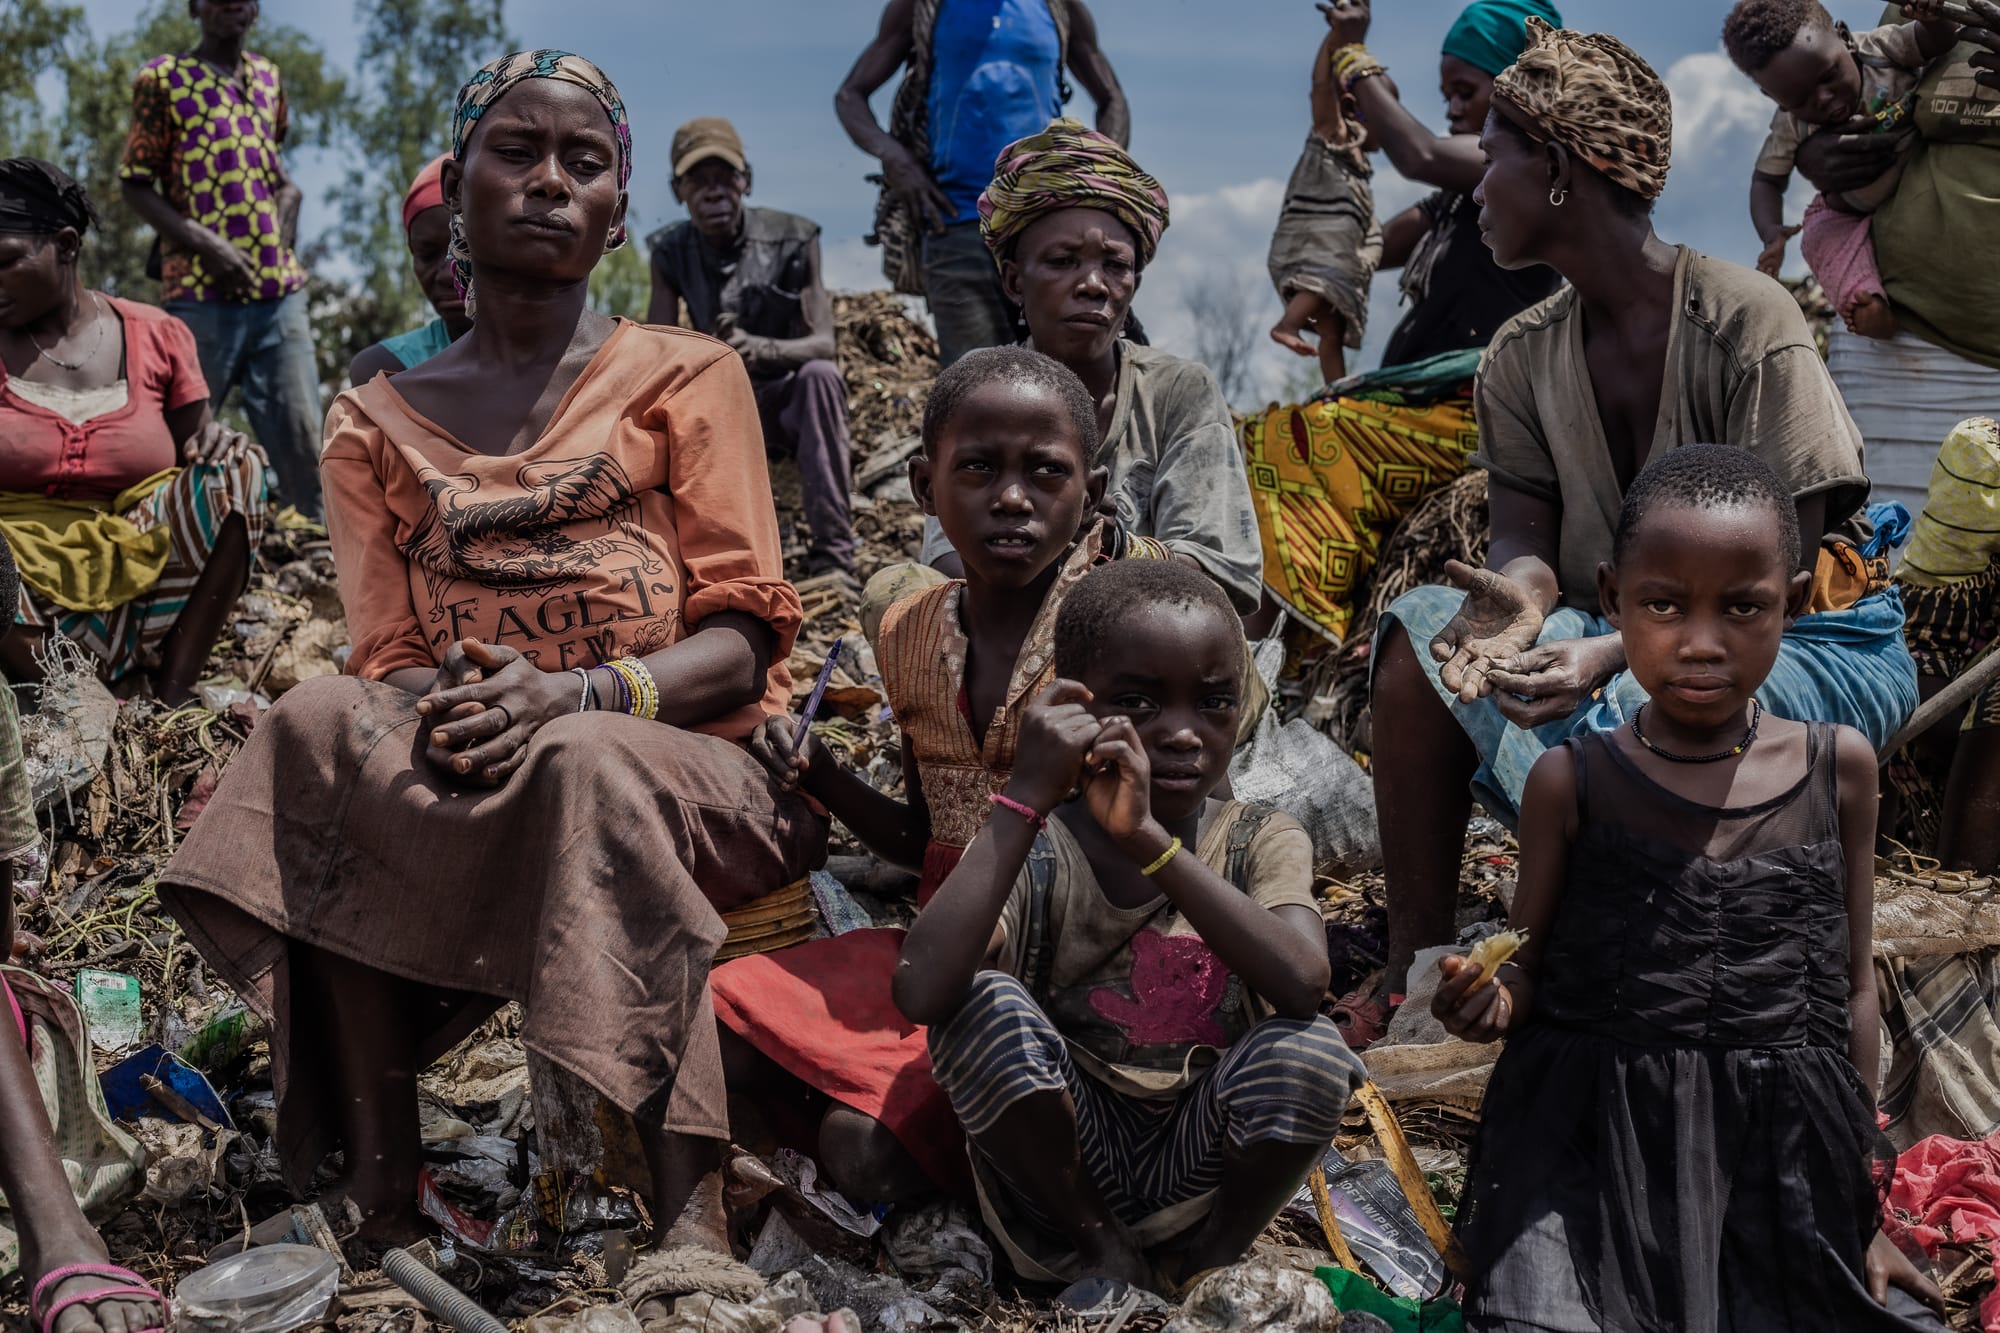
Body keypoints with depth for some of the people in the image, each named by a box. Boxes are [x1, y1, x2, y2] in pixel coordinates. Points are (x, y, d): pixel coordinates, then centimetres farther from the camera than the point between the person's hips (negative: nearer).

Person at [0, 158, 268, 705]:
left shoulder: (157, 339, 8)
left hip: (136, 589, 2)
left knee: (237, 470, -20)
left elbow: (201, 453, 9)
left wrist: (220, 460, -15)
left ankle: (172, 693, -21)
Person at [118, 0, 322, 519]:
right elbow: (135, 183, 0)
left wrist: (288, 194, 8)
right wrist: (203, 243, -13)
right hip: (202, 293, -4)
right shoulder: (162, 79, 2)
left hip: (280, 290, 4)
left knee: (303, 437, -1)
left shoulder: (268, 78, 16)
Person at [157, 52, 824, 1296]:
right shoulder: (381, 422, 15)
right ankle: (380, 1182, -27)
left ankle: (694, 1216, -39)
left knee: (590, 772, -37)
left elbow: (740, 640, -3)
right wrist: (441, 708, -20)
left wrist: (569, 694, -22)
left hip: (697, 766, -2)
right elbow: (390, 658, 6)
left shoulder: (685, 377, 8)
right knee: (322, 724, -27)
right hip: (471, 776, 3)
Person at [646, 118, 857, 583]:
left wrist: (761, 348, -44)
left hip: (792, 398, -3)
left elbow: (823, 343, -21)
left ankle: (833, 554, -35)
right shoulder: (672, 251, -7)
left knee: (821, 374, -37)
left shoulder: (791, 240, -15)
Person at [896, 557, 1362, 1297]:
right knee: (987, 1006, -26)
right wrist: (1024, 797, -31)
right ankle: (1103, 1255, -3)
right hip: (1060, 1162, 0)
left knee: (1307, 1050, -27)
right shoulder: (1034, 851, -10)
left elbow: (1302, 983, -29)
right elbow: (921, 994, -31)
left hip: (1198, 1165, 1)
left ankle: (1209, 1263, 1)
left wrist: (1149, 839, -35)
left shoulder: (1260, 841, -5)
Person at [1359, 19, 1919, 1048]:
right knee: (1422, 630, -18)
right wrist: (1521, 591, -29)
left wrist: (1615, 652, -36)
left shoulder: (1748, 324, -17)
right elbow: (1526, 534, -4)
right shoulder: (1523, 357, 4)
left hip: (1814, 646, -6)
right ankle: (1412, 964, -15)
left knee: (1617, 719, -37)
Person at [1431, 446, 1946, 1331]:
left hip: (1783, 1157, 3)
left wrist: (1864, 1206, 11)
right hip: (1594, 1139, -2)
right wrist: (1490, 1002, -21)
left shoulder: (1837, 769, 1)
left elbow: (1852, 988, 8)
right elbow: (1527, 971, 5)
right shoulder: (1573, 782, -4)